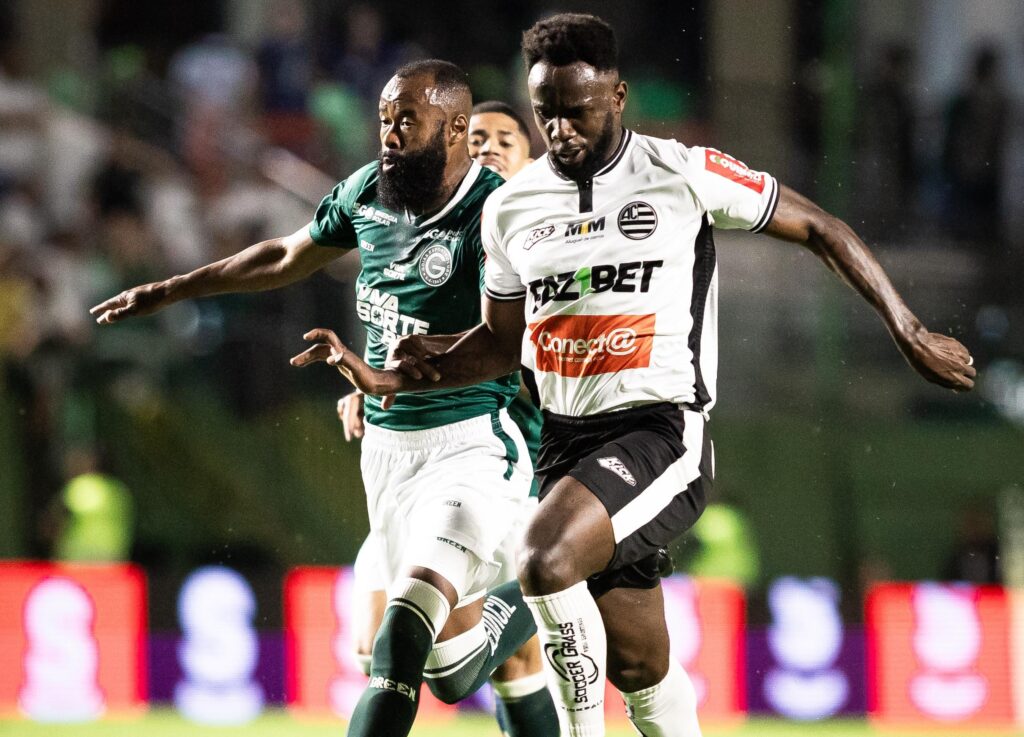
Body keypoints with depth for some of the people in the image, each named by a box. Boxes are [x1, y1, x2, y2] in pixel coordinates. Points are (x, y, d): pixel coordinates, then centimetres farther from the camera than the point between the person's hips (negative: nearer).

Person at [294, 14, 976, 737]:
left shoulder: (685, 174, -6)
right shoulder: (511, 207, 8)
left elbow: (821, 229, 4)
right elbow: (502, 342, 22)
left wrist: (911, 335, 6)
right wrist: (388, 379, 8)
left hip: (661, 428, -5)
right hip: (567, 442, 6)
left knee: (547, 563, -29)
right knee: (639, 667, 10)